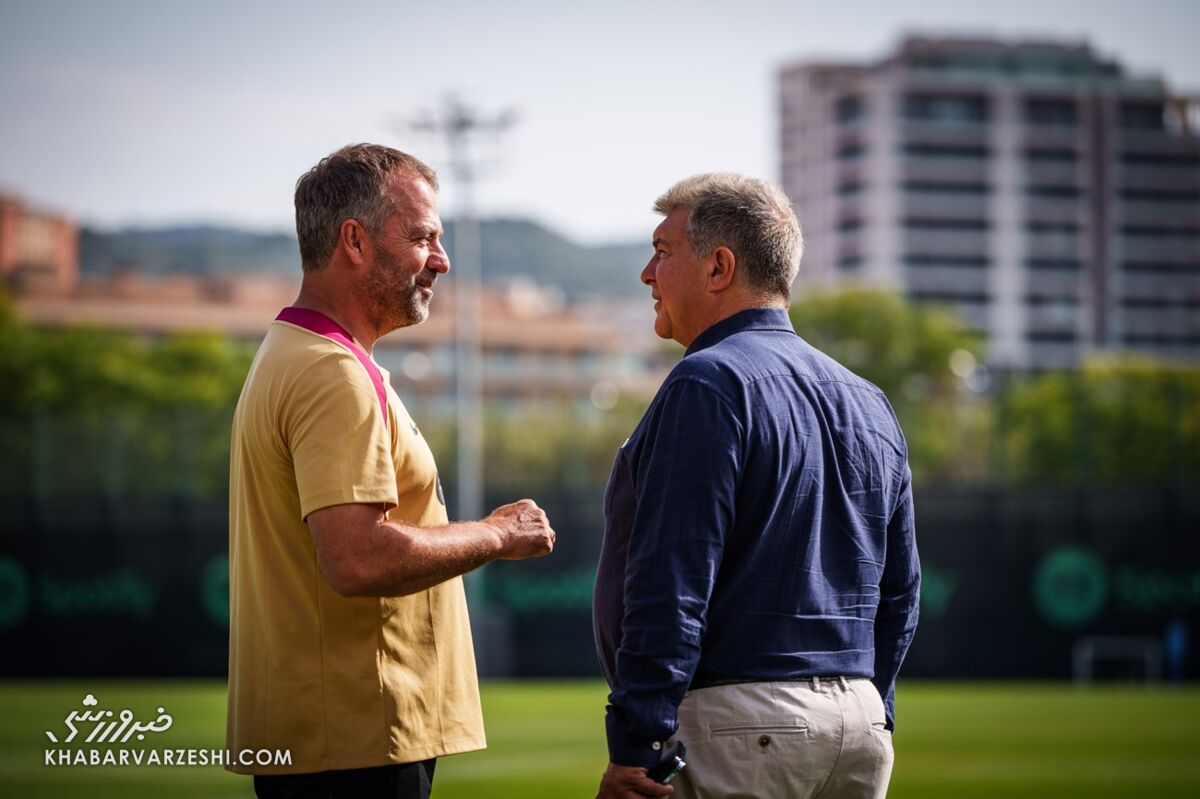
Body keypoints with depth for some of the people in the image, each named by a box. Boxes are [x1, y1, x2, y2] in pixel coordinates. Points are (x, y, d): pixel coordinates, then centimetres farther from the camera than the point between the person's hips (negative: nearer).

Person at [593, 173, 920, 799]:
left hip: (736, 723, -9)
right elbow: (899, 595, 20)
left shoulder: (707, 385, -10)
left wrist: (632, 748, -17)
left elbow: (671, 589, -17)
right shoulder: (868, 403, 17)